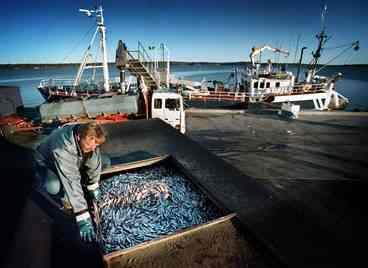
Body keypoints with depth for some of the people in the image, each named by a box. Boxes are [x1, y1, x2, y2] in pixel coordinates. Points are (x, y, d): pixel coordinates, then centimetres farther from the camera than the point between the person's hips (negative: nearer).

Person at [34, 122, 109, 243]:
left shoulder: (89, 137, -29)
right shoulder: (61, 148, -44)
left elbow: (94, 163, -14)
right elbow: (72, 182, -46)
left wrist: (93, 186, -10)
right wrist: (83, 217, -45)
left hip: (76, 163, 5)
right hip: (48, 165, -4)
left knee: (105, 162, -9)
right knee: (54, 187, -36)